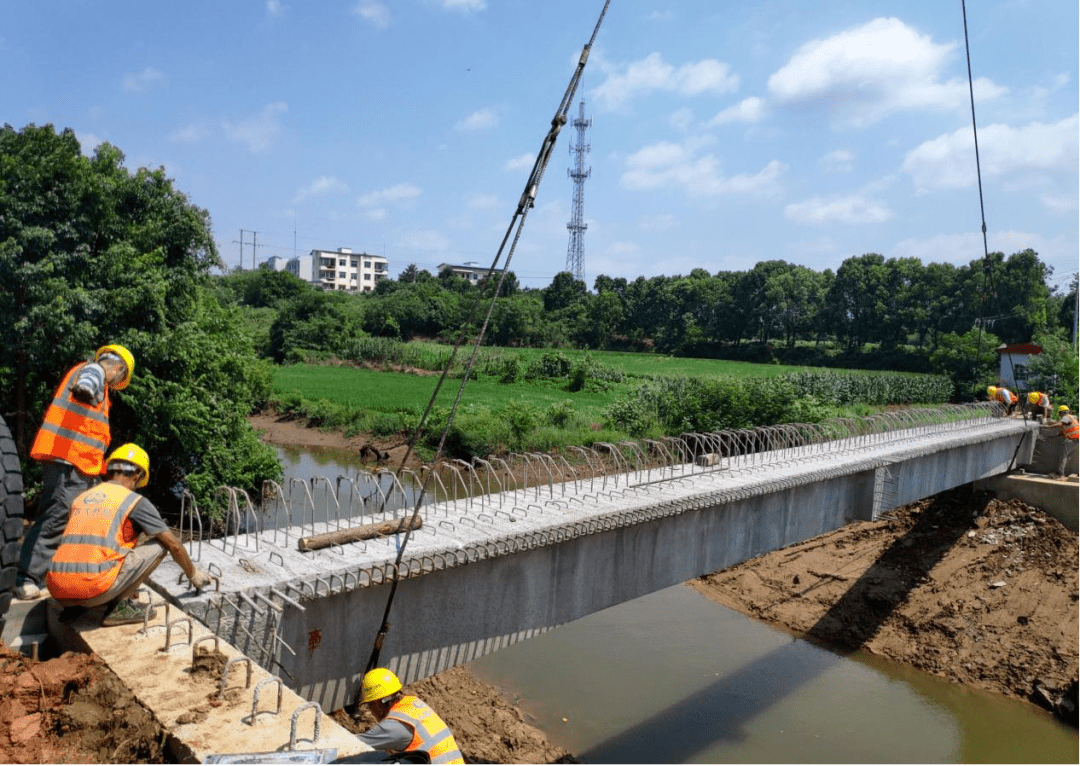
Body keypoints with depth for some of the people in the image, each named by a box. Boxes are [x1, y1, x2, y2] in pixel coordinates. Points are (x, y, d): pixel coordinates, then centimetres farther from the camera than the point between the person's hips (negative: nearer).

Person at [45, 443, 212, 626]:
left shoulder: (80, 498, 22)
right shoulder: (135, 501, 4)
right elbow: (174, 545, 9)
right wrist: (194, 574, 26)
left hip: (58, 592, 7)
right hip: (94, 588, -7)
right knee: (158, 544, 7)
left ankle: (73, 607, 15)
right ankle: (120, 606, 3)